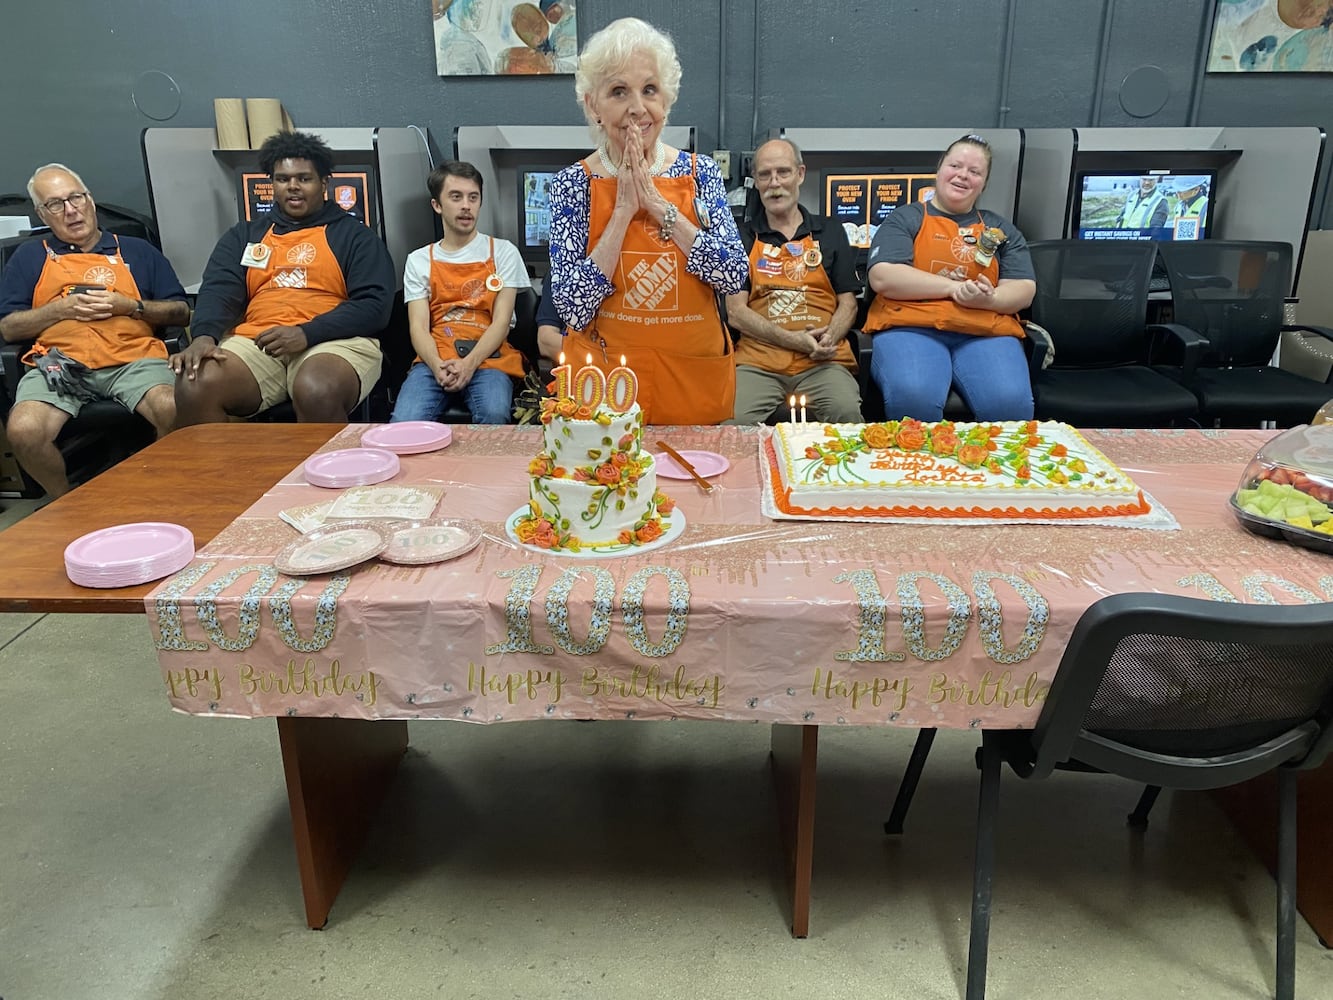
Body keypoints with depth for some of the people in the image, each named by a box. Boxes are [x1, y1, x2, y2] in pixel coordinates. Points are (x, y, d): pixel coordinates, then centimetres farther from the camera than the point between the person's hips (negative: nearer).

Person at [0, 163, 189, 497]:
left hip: (132, 358, -1)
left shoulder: (137, 251, 23)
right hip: (58, 363, 1)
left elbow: (181, 313, 16)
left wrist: (130, 306, 0)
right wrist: (62, 309, 1)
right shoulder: (30, 256, 24)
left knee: (175, 412, -34)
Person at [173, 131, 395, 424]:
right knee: (194, 387, -26)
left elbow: (374, 304, -1)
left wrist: (307, 333, -14)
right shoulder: (244, 235, 23)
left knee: (317, 392, -38)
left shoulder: (355, 236, 12)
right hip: (255, 342, 3)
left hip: (333, 341, -3)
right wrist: (204, 336, -14)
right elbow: (219, 292, 9)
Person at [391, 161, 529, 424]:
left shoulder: (503, 252, 12)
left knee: (494, 416, -34)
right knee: (404, 422, -29)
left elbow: (501, 322, 3)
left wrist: (469, 363, -16)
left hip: (487, 357, -1)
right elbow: (418, 327, 6)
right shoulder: (419, 260, 16)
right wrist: (437, 365, -17)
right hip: (434, 359, 1)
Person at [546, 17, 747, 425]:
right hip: (603, 376, -1)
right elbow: (571, 307, -14)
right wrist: (623, 210, -16)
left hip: (695, 375, 2)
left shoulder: (700, 172, 0)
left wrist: (658, 204, -15)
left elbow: (734, 276, -11)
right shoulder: (572, 184, -5)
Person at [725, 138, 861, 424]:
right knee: (735, 422, -31)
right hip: (758, 361, -1)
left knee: (847, 413, -31)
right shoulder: (743, 238, 15)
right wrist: (792, 339, -9)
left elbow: (848, 303, 17)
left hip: (823, 362, 1)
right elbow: (736, 313, 6)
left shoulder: (831, 233, 20)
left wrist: (829, 336, -7)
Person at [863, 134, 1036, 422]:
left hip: (987, 333, 3)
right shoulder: (905, 219, 13)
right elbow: (882, 278, -3)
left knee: (1011, 403, -29)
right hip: (910, 328, -2)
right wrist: (954, 287, -7)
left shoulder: (1001, 229, 24)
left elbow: (1024, 289, 14)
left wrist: (989, 299, -10)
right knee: (913, 398, -36)